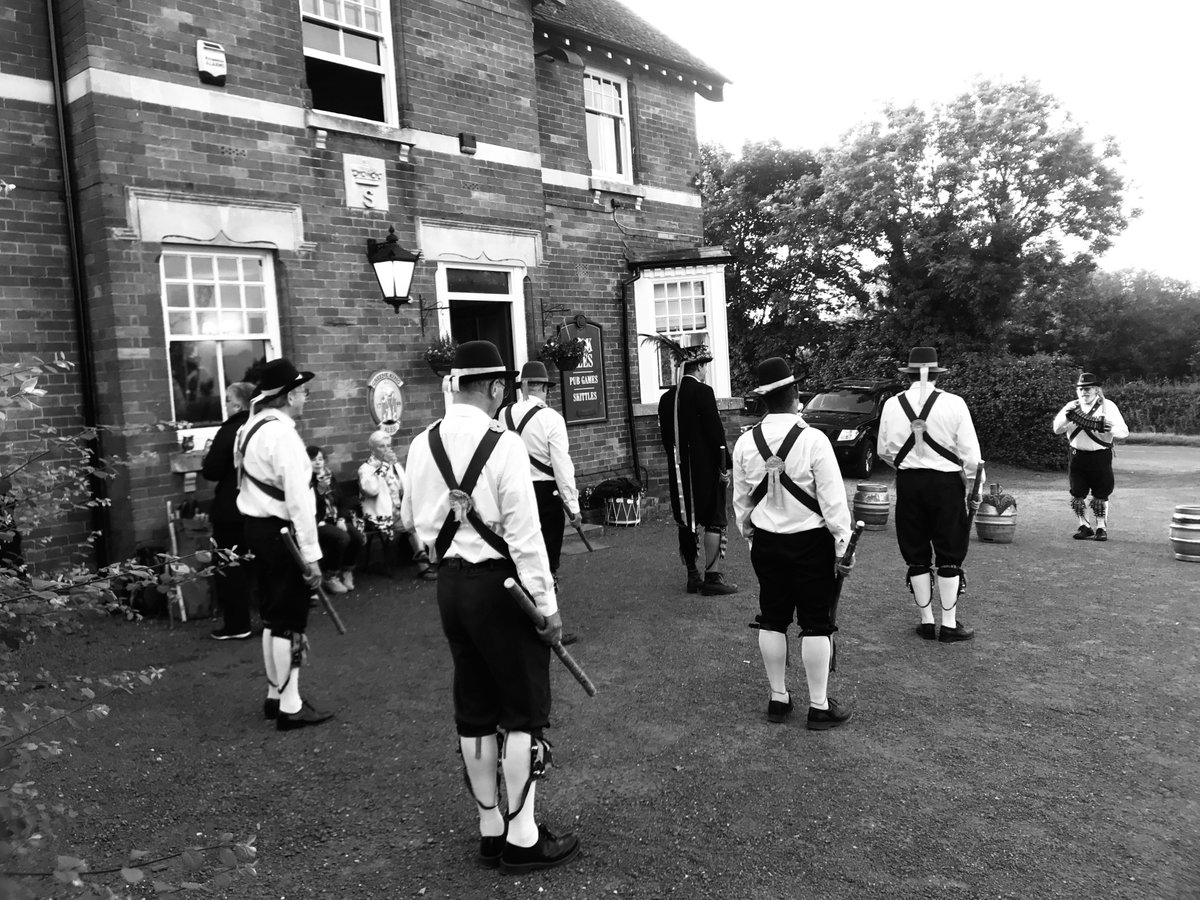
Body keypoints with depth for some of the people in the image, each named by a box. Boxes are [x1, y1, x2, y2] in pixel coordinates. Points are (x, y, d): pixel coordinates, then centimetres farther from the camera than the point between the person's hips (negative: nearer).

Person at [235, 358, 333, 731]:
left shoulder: (251, 428, 12)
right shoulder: (282, 434, -19)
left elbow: (262, 483, 11)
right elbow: (297, 499, -22)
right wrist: (310, 554, -20)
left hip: (258, 527, 10)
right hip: (282, 532, -10)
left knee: (273, 616, 19)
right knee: (290, 620, 0)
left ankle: (275, 695, 31)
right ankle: (290, 707, 9)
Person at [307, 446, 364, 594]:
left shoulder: (330, 477, 14)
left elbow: (343, 502, 15)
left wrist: (341, 519, -2)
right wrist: (321, 487, -25)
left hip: (335, 520, 6)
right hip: (316, 523, -6)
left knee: (357, 536, -21)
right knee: (341, 537, -31)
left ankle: (346, 571, 1)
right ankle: (330, 578, -13)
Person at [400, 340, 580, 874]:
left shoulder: (423, 445, 1)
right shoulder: (503, 445, -18)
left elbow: (412, 518, 11)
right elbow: (524, 534, -18)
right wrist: (547, 604, -11)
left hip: (450, 583, 7)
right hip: (501, 584, -6)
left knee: (474, 710, 16)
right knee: (524, 711, 8)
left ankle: (490, 831, 29)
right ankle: (521, 839, 16)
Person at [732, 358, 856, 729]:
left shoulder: (745, 443, -4)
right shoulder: (813, 440, -18)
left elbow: (741, 500, 6)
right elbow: (833, 500, -14)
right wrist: (843, 546, -4)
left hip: (765, 541, 4)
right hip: (810, 542, -4)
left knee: (772, 619, 14)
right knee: (816, 624, 7)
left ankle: (778, 699, 25)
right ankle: (819, 706, 16)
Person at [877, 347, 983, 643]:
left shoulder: (892, 404, -1)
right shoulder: (954, 403, -7)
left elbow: (884, 451, 5)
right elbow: (970, 452, -7)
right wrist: (970, 486, 7)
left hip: (907, 482, 2)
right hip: (945, 482, -2)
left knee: (916, 555, 11)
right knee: (949, 555, 8)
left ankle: (927, 621, 17)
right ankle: (949, 624, 12)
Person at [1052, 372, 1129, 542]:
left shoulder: (1108, 406, -3)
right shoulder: (1072, 406, 6)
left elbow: (1124, 432, -9)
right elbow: (1057, 429, -1)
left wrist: (1111, 429, -30)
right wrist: (1066, 415, -18)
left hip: (1100, 456, -3)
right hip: (1077, 456, 3)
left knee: (1100, 496, 3)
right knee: (1077, 495, 5)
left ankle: (1101, 528, 16)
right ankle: (1084, 527, 19)